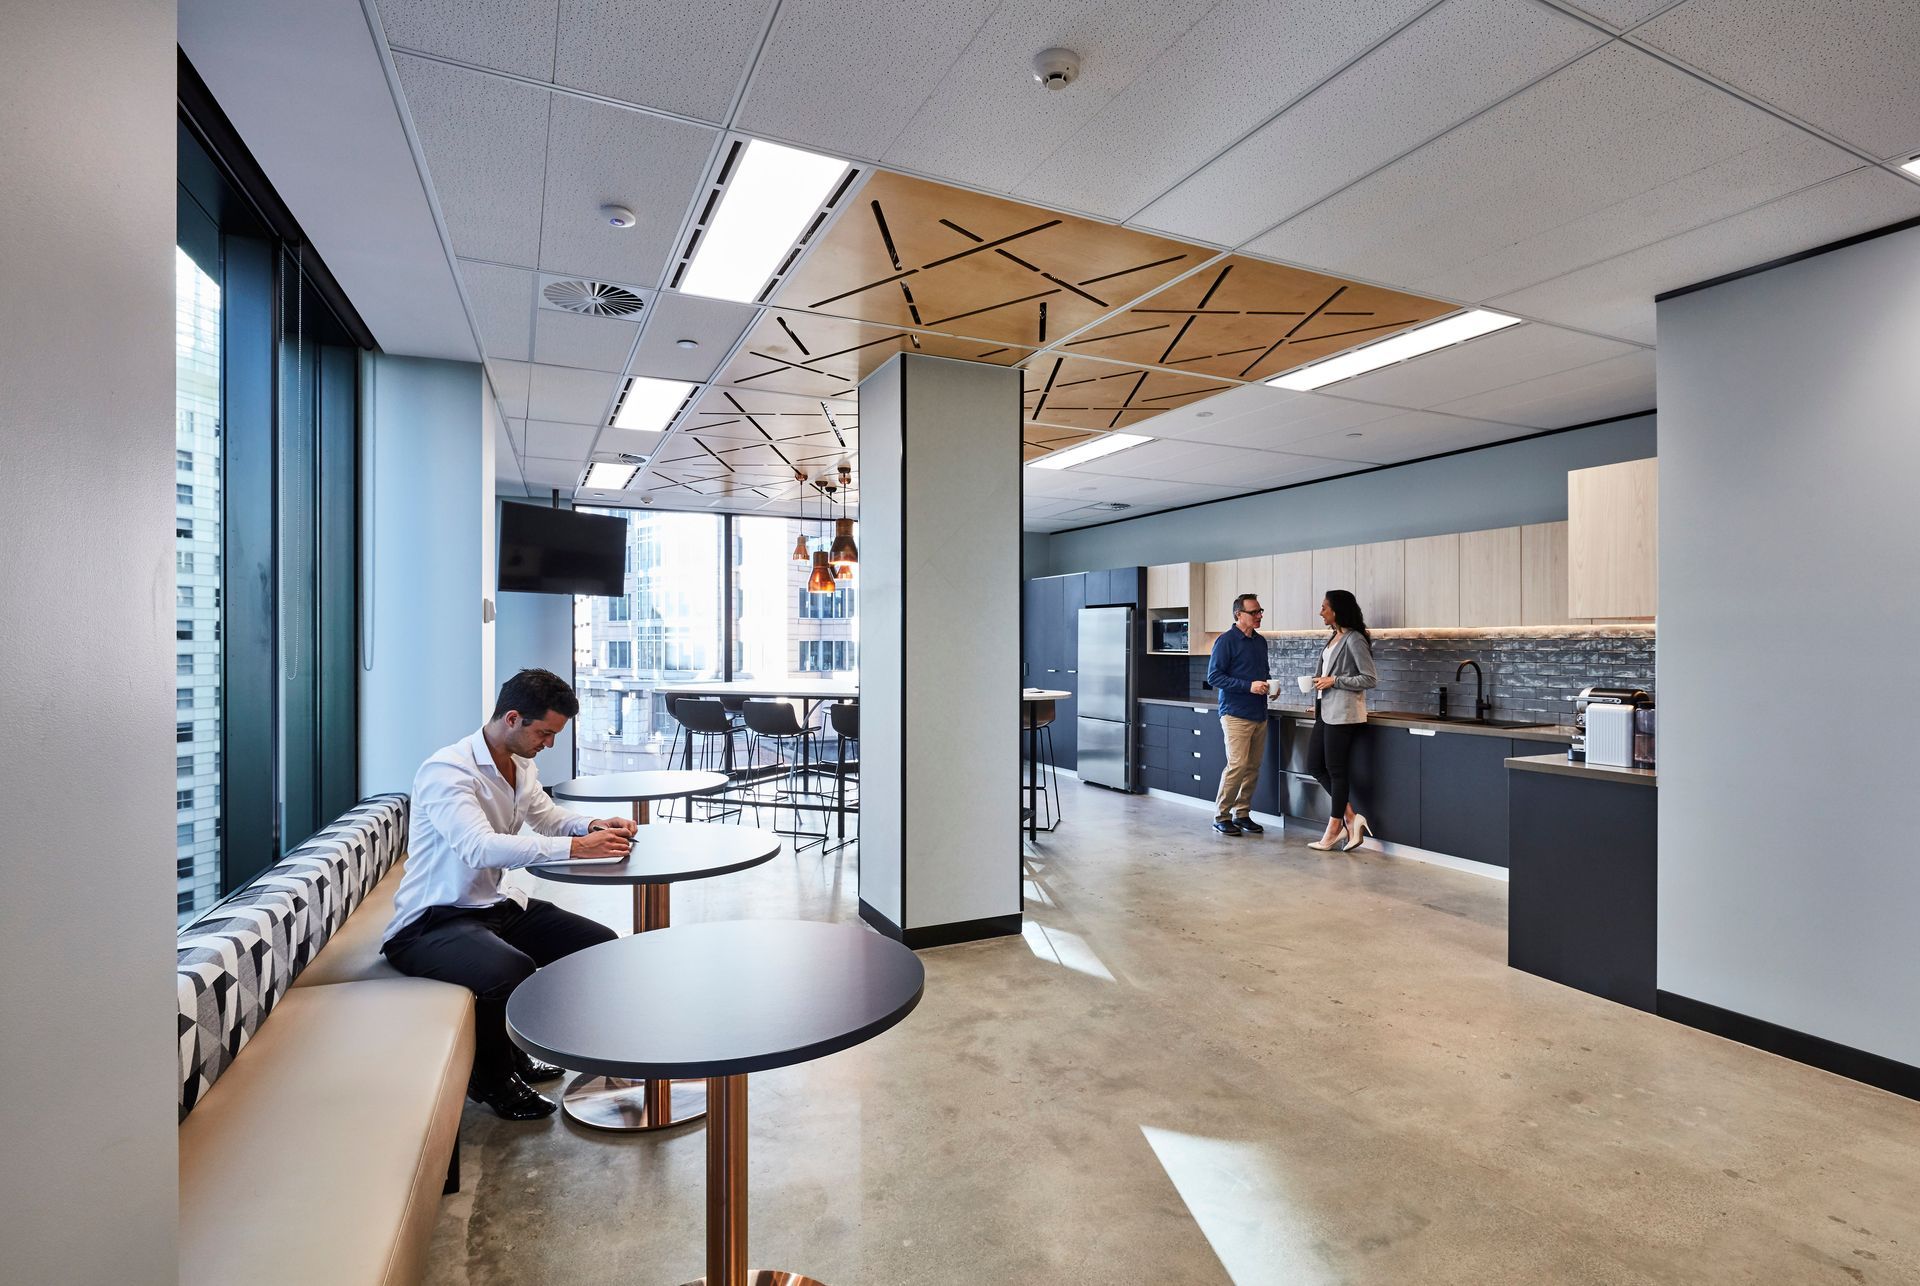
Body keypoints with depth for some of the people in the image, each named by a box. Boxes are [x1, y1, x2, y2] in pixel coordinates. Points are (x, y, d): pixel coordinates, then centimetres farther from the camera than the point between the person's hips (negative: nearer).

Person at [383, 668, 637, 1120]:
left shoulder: (522, 766, 5)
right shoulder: (448, 771, -22)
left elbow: (546, 815, 21)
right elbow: (480, 847, -36)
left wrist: (593, 825, -2)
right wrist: (576, 848, -39)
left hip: (496, 905, 9)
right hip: (431, 922, -9)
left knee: (602, 945, 1)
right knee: (513, 971, -36)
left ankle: (518, 1052, 17)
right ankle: (492, 1076, -3)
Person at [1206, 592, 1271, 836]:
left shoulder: (1260, 641, 15)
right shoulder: (1226, 641, -8)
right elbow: (1213, 677, -13)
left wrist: (1269, 686, 4)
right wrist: (1249, 686, -18)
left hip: (1259, 715, 7)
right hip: (1236, 714, -7)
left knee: (1253, 768, 8)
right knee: (1237, 765, -10)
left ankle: (1242, 814, 19)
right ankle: (1221, 816, 2)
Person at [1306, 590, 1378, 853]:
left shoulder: (1354, 639, -12)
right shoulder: (1334, 639, 14)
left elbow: (1369, 679, -15)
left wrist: (1334, 681, -16)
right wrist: (1318, 702, 13)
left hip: (1342, 714, -9)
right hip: (1325, 712, 9)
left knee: (1335, 770, -1)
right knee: (1315, 766, 9)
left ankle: (1335, 829, 11)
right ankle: (1350, 817, 15)